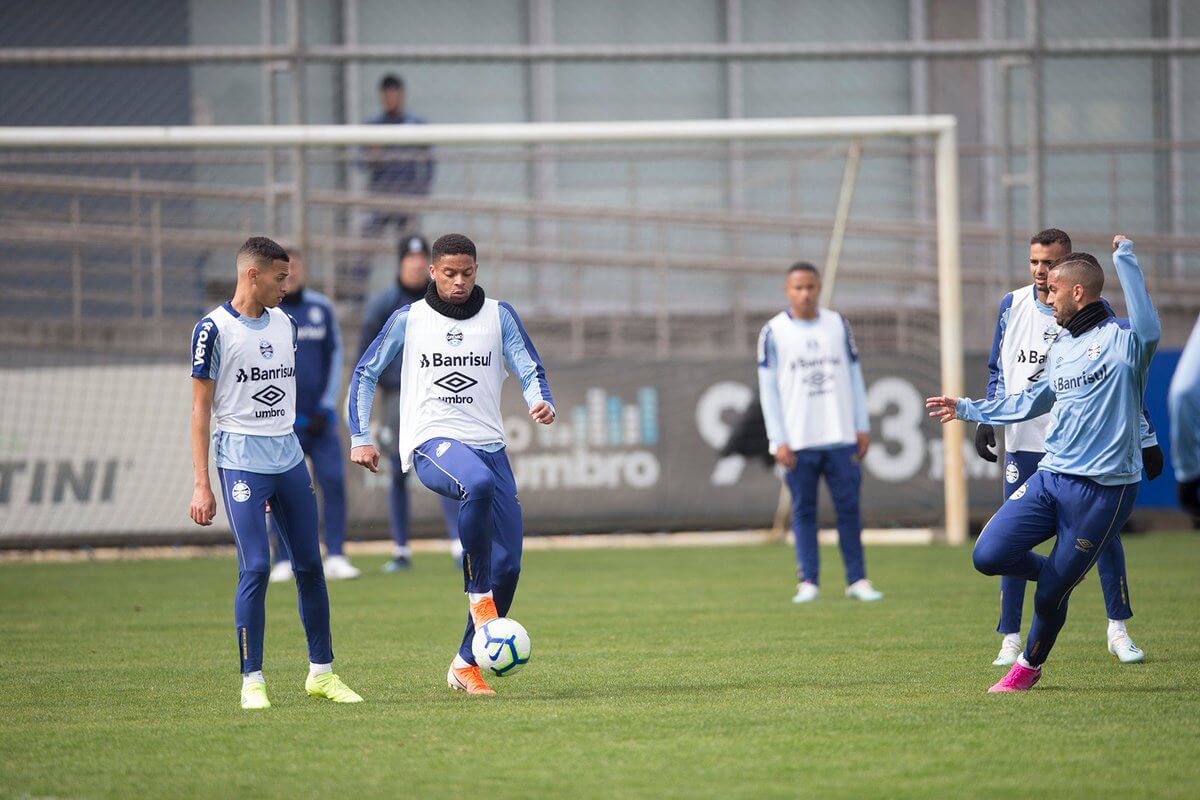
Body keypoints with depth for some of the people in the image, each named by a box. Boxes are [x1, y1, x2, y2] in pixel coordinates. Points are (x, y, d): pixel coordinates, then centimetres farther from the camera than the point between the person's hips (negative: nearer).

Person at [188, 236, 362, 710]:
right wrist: (201, 485, -10)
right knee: (255, 567, -12)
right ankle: (252, 679, -4)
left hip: (289, 459, 6)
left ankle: (321, 672, 16)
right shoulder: (215, 329, -6)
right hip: (241, 461, -6)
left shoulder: (285, 324, 13)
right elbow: (200, 409, -6)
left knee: (310, 564, 6)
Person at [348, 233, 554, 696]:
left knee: (507, 565, -4)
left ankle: (466, 664, 10)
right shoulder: (408, 320, 7)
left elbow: (531, 370, 4)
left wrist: (541, 403, -19)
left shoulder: (499, 316, 9)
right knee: (479, 484, -40)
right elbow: (365, 373, 15)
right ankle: (478, 595, -28)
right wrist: (359, 437, 6)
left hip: (488, 444, 3)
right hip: (431, 444, -3)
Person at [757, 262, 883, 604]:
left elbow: (854, 376, 12)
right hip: (798, 442, -2)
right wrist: (778, 441, -5)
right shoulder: (773, 332, 2)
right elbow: (768, 387, 1)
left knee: (849, 507, -1)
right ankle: (808, 581, 3)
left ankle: (857, 579, 3)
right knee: (803, 510, 0)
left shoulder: (838, 324, 10)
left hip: (841, 436, 2)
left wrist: (862, 427, 6)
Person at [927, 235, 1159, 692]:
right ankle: (1062, 571, 20)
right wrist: (967, 409, 35)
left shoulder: (1121, 342, -9)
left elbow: (1148, 329, -34)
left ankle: (1029, 667, 29)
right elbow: (1030, 404, 30)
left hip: (1103, 491, -7)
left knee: (1049, 597, 1)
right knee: (989, 556, -9)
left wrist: (1125, 257, -31)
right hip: (1050, 478, 7)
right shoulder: (1060, 349, 16)